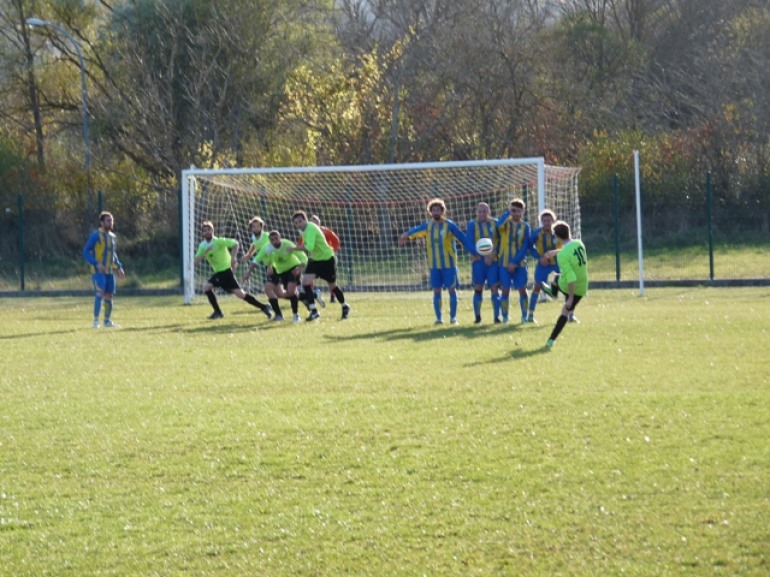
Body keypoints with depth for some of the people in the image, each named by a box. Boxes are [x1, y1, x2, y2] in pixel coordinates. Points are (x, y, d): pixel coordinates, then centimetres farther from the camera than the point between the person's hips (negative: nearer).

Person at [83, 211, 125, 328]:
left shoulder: (112, 237, 14)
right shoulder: (95, 236, -8)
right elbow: (86, 252, -11)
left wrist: (119, 267, 16)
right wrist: (96, 264, -22)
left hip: (110, 271, 7)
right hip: (99, 271, -7)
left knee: (109, 295, 8)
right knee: (100, 293, -17)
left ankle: (107, 321, 19)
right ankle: (96, 320, -14)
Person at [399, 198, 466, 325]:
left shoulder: (449, 225, -6)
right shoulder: (428, 225, 5)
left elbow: (463, 238, -6)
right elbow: (415, 230, 22)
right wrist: (405, 236, 32)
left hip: (449, 264, -3)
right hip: (434, 265, 3)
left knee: (452, 289, -1)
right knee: (437, 291, 2)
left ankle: (453, 317, 7)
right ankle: (439, 318, 7)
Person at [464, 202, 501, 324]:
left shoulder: (495, 223, 6)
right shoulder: (472, 224, 1)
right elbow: (469, 244, -6)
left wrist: (493, 254, -12)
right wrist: (482, 255, -19)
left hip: (493, 260, 1)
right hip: (478, 260, -1)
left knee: (494, 288, -4)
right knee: (478, 289, 2)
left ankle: (496, 316, -2)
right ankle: (477, 316, 12)